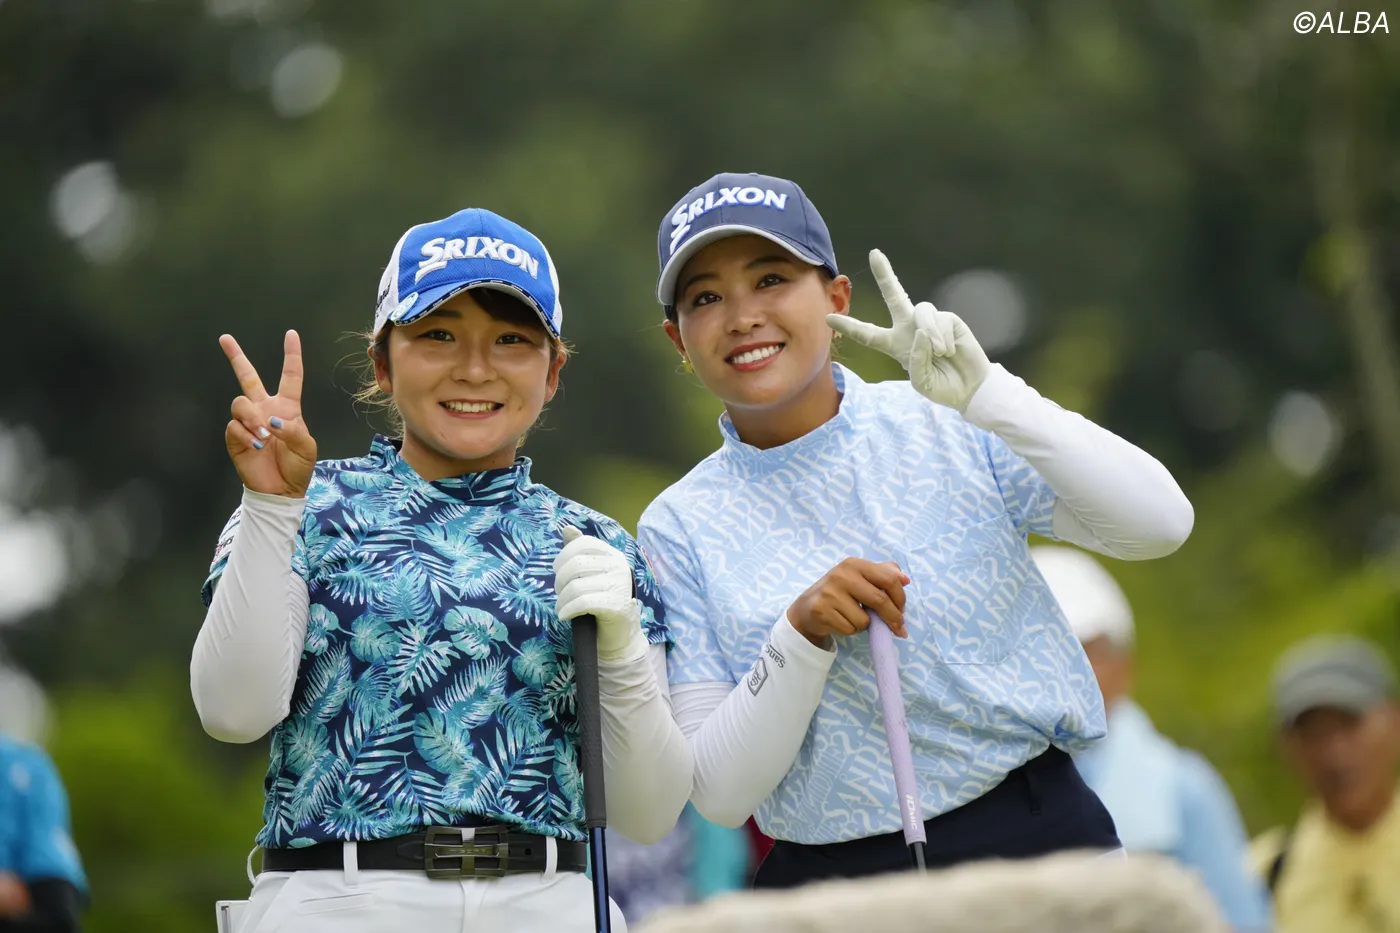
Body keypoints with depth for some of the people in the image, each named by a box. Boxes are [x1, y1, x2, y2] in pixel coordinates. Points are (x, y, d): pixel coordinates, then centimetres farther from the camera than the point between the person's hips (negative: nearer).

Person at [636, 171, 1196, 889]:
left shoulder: (944, 429, 1)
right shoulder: (680, 529, 2)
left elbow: (1160, 525, -10)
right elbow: (719, 795, -3)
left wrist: (984, 394, -16)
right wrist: (801, 636, -18)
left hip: (1040, 838, -2)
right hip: (835, 878, 2)